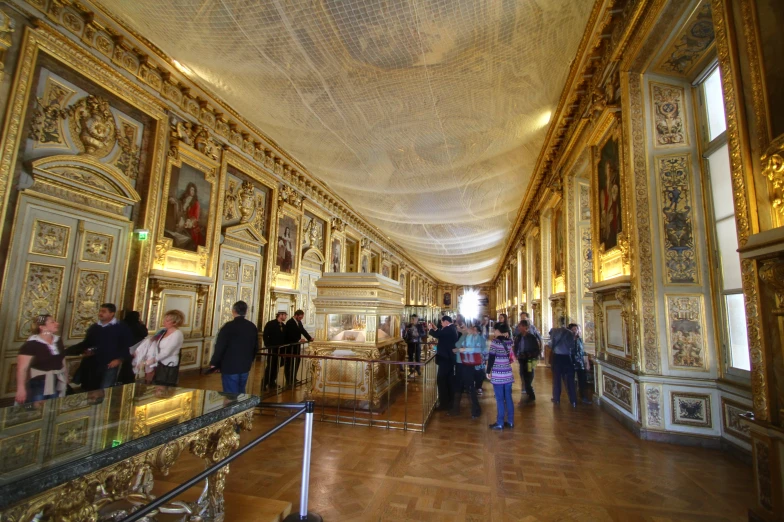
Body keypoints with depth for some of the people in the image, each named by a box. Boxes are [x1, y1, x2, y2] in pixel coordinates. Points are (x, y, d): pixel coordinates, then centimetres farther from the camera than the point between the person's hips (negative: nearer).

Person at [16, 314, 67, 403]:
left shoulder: (58, 340, 5)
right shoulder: (31, 344, -14)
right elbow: (22, 368, -15)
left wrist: (66, 378, 16)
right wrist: (21, 389, -18)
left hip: (57, 384, 6)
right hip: (38, 385, -6)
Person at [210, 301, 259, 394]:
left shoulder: (228, 326, -15)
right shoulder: (252, 327, 3)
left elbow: (220, 347, -12)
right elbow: (255, 347, 11)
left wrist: (213, 363, 2)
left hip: (229, 367, -5)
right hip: (245, 366, 5)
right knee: (241, 393, 18)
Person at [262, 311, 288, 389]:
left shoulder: (284, 325, 10)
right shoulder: (270, 324, -7)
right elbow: (265, 335, -10)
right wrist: (267, 346, -15)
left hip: (280, 348, 6)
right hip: (272, 348, -6)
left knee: (276, 366, 9)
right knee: (270, 365, -5)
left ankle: (272, 382, 20)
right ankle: (264, 384, 4)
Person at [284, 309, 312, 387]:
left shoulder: (299, 322, 9)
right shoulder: (290, 323, -17)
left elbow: (303, 330, 7)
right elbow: (290, 335, -24)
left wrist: (309, 338, -6)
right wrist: (299, 340, -32)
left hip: (296, 345, 8)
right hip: (290, 346, -8)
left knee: (296, 362, 12)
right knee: (289, 363, 3)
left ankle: (293, 378, 23)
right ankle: (288, 380, 12)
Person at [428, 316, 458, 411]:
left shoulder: (448, 329, -21)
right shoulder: (452, 329, 10)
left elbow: (436, 335, -26)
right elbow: (441, 335, 18)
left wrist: (431, 329, -6)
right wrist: (435, 329, 10)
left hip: (445, 358, -10)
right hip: (450, 357, 10)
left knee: (441, 380, -3)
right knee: (449, 380, 17)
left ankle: (444, 403, 2)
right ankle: (450, 401, 27)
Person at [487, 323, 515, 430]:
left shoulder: (495, 341, -12)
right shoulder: (509, 341, 4)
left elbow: (491, 358, -12)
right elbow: (511, 355, 15)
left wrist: (488, 371, -2)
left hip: (498, 375, -5)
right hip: (508, 373, 5)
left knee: (500, 399, 1)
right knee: (508, 398, 11)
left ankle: (500, 423, 7)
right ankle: (510, 421, 19)